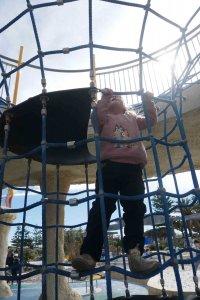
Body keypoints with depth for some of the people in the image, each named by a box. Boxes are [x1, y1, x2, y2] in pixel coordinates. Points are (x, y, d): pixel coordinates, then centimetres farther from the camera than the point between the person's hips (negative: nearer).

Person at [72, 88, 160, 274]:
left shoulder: (132, 117, 31)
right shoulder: (105, 118, 22)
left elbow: (151, 120, 21)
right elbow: (98, 115, 0)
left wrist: (148, 101, 15)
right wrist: (104, 97, 2)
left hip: (133, 168, 3)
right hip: (110, 166, -2)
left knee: (135, 209, -7)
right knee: (102, 208, -11)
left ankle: (135, 254, -8)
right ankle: (89, 254, -14)